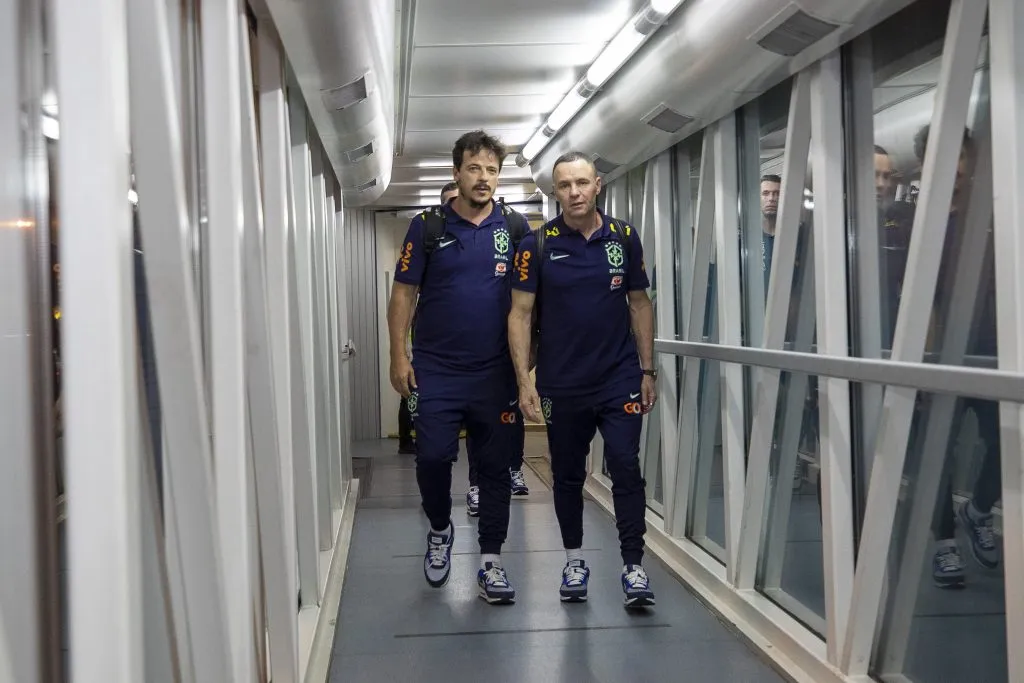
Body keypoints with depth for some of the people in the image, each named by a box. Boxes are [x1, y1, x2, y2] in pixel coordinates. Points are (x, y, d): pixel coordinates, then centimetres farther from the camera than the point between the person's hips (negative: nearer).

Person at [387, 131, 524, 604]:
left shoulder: (514, 229, 4)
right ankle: (440, 530, 25)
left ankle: (491, 560, 17)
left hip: (496, 371, 1)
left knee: (496, 465, 5)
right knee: (432, 458, -4)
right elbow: (403, 294, 2)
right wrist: (398, 356, -4)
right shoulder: (427, 227, 1)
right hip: (436, 369, -1)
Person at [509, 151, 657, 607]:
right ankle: (574, 561, 27)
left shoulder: (624, 238, 2)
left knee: (626, 469, -4)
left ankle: (633, 565, 6)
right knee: (567, 475, 11)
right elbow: (520, 314, -4)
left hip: (619, 380, 0)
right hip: (562, 385, 0)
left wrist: (647, 370, 4)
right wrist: (524, 381, -10)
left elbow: (639, 303, 8)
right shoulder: (538, 245, -4)